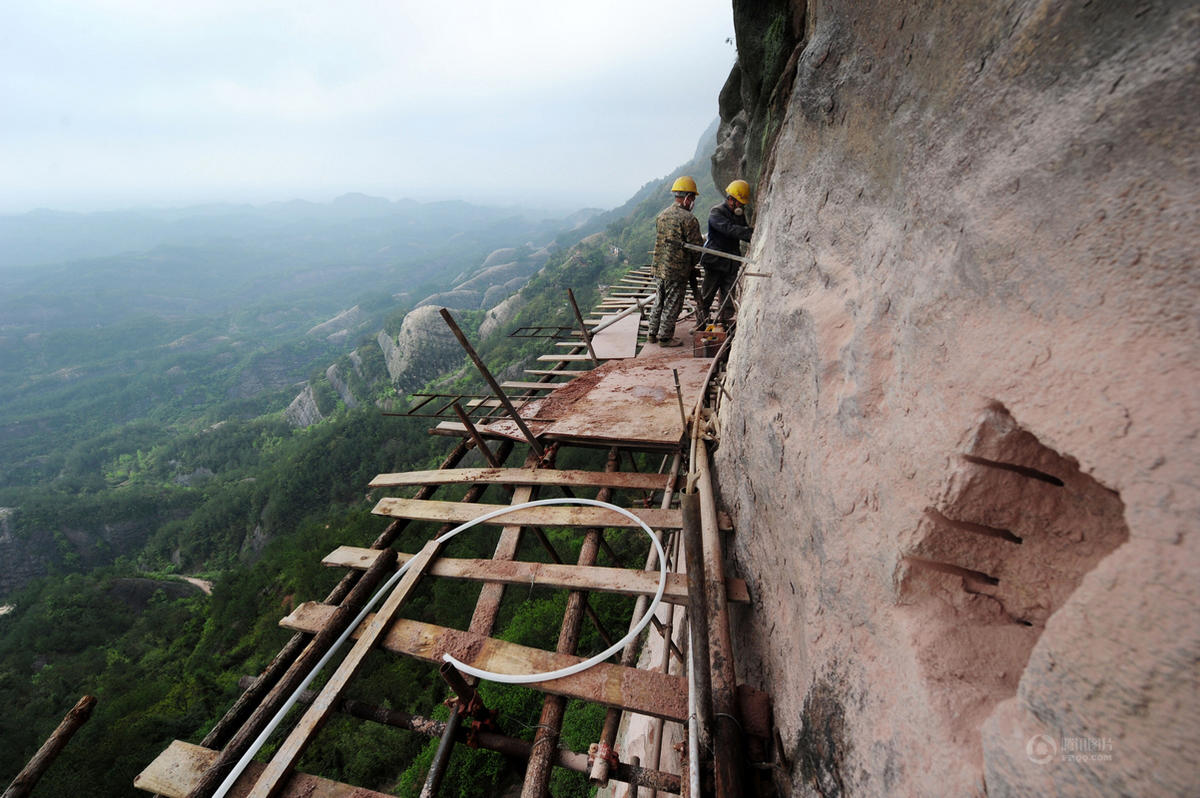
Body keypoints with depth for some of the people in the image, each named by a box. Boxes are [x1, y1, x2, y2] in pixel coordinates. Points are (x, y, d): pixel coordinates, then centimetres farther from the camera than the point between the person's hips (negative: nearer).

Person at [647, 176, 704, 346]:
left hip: (659, 267, 7)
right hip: (677, 270, -7)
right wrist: (692, 264, 6)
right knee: (672, 304, 4)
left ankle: (653, 333, 26)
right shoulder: (688, 219, -15)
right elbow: (697, 246, -12)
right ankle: (665, 337, 12)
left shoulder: (662, 214, 8)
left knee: (659, 301, 18)